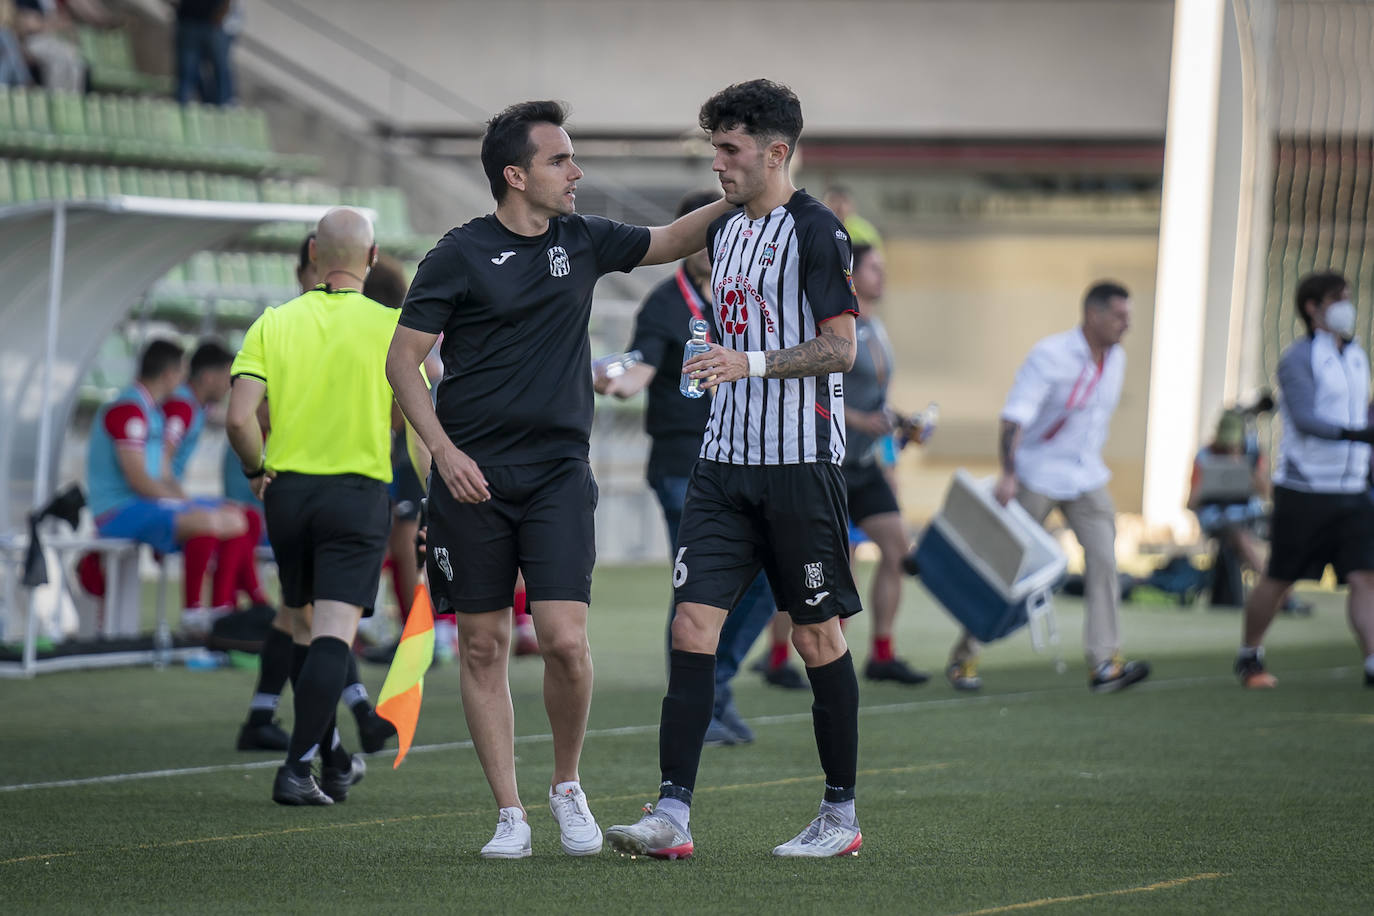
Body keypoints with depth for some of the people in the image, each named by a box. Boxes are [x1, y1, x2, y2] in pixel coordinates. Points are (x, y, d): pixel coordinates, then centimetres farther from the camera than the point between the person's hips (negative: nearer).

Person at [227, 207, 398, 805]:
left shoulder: (274, 324, 0)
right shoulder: (391, 327, -5)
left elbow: (239, 418, -9)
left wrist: (257, 470, 9)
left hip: (287, 490, 3)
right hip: (358, 492, -3)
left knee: (303, 629, 17)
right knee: (333, 632, -7)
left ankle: (332, 760, 28)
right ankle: (298, 767, -18)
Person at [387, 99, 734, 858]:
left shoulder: (581, 241, 9)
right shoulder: (460, 255, -3)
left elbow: (671, 241, 21)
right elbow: (402, 359, -2)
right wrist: (443, 449, -12)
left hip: (559, 474, 2)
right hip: (473, 477, -2)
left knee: (566, 642, -11)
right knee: (482, 647, 1)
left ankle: (567, 788, 11)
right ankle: (510, 813, 11)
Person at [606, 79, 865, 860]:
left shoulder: (814, 231, -9)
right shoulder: (725, 232, 15)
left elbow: (840, 348, -14)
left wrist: (751, 364, -24)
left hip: (800, 460, -7)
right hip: (725, 460, 7)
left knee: (818, 633, 2)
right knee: (694, 623, -5)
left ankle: (842, 815, 14)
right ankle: (673, 815, -8)